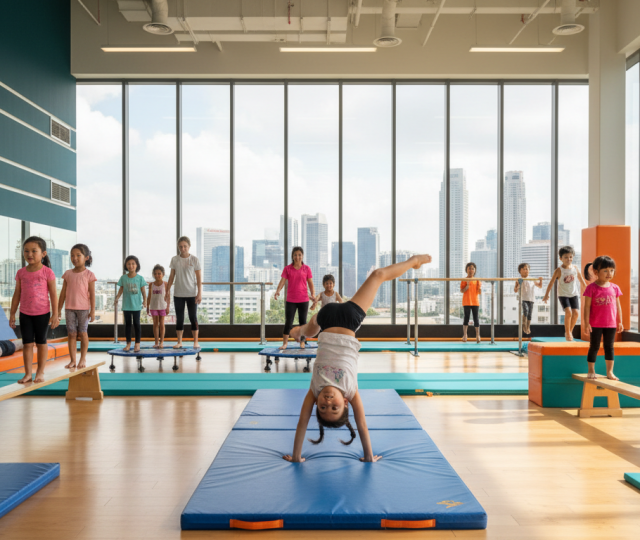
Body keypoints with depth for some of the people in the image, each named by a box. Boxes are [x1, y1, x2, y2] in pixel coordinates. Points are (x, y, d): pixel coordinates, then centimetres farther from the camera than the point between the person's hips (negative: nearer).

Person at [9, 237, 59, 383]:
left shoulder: (47, 272, -8)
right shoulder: (21, 273, 1)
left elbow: (53, 294, -6)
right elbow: (17, 294, 7)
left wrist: (55, 315, -8)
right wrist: (12, 314, 6)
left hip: (42, 313, -3)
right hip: (25, 313, 3)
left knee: (41, 342, 9)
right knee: (27, 343, 4)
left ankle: (40, 372, 18)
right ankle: (28, 373, 9)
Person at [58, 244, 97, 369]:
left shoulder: (89, 274, -3)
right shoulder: (68, 274, 7)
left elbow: (92, 294, -4)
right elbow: (63, 293, 10)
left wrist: (92, 311, -8)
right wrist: (59, 309, 9)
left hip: (84, 308, -3)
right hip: (69, 308, 3)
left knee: (82, 333, 4)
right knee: (71, 334, 3)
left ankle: (83, 359, 14)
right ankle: (72, 360, 8)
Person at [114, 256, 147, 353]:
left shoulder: (140, 278, -4)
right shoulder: (123, 277, 1)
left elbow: (143, 290, -2)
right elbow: (121, 289, 5)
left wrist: (144, 300, -12)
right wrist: (117, 298, -7)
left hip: (136, 305, -2)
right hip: (126, 305, 2)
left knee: (136, 323, 4)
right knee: (127, 324, 9)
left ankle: (137, 343, 12)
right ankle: (128, 343, 17)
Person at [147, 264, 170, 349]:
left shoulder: (165, 284, -3)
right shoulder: (151, 285, 5)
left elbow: (168, 296, -3)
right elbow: (149, 297, 10)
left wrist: (168, 307, -7)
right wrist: (147, 307, 8)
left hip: (162, 306, -2)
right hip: (153, 307, 2)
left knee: (161, 324, 2)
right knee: (155, 324, 4)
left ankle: (161, 342, 9)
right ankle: (156, 342, 7)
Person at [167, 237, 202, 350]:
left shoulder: (194, 259, -5)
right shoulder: (175, 259, 3)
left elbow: (199, 278, -4)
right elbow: (172, 276, 9)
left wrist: (199, 293, -9)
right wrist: (167, 290, 6)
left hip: (191, 294, -2)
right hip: (178, 294, 3)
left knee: (193, 318, 2)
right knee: (179, 318, 6)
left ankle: (195, 342, 9)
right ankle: (179, 342, 13)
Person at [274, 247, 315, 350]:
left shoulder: (306, 269, 2)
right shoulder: (287, 268, 2)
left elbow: (310, 283, 2)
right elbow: (282, 281, -5)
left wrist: (313, 294, -13)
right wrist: (278, 291, -23)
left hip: (303, 299, 1)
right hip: (290, 300, 0)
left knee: (303, 322, 7)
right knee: (288, 322, -2)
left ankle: (302, 342, 17)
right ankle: (285, 343, 4)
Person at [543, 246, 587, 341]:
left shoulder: (575, 268, 3)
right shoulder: (559, 270, -9)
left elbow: (581, 280, 17)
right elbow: (551, 282, -9)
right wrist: (547, 294, -13)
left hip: (574, 294, 4)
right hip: (563, 294, -4)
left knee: (576, 312, -9)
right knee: (568, 312, -19)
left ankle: (570, 331, 13)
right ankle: (567, 332, -2)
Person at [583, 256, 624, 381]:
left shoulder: (614, 288, 4)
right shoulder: (591, 288, -9)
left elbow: (618, 306, 11)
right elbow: (587, 306, -9)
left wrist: (620, 322, 10)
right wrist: (586, 323, -12)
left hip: (611, 324, 4)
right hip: (595, 324, -4)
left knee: (609, 347, 10)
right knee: (594, 347, 5)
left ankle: (610, 372, 19)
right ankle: (591, 371, 16)